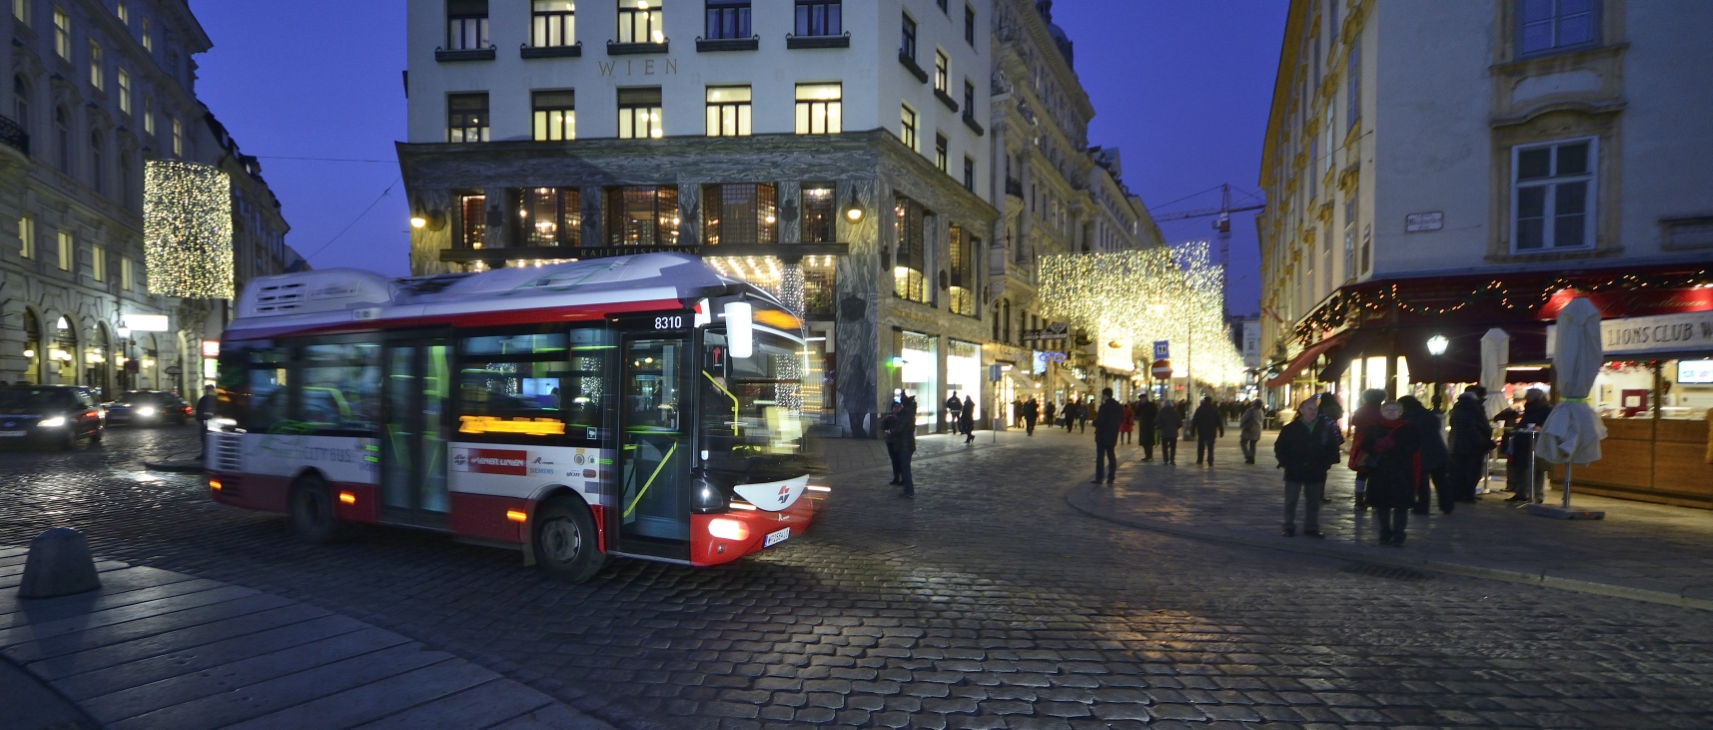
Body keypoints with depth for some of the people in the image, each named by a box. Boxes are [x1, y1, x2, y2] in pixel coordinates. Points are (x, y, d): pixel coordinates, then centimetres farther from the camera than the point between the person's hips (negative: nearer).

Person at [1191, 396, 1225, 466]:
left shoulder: (1199, 409, -2)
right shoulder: (1215, 409, 3)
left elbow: (1195, 420, -4)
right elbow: (1219, 421, 4)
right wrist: (1221, 431, 7)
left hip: (1201, 431, 0)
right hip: (1211, 431, 0)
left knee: (1201, 446, 12)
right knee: (1210, 447, 0)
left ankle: (1199, 460, 17)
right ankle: (1210, 461, -10)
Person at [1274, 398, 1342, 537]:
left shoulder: (1326, 427, -2)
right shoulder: (1291, 428, -7)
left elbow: (1333, 446, 7)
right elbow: (1279, 447, 0)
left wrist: (1326, 463, -2)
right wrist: (1286, 463, -6)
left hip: (1316, 472, 2)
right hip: (1294, 471, -1)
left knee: (1313, 502, 11)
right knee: (1291, 501, 5)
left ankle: (1311, 527, 22)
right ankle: (1289, 527, 15)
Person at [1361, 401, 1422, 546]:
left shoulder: (1409, 428, 0)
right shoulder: (1374, 428, 8)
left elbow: (1414, 447, -12)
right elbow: (1366, 446, 0)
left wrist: (1394, 445, -22)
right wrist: (1377, 447, -20)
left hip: (1402, 473, -2)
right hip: (1379, 472, 2)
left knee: (1401, 504, -1)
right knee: (1382, 503, 8)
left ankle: (1398, 534, 7)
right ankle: (1385, 533, 20)